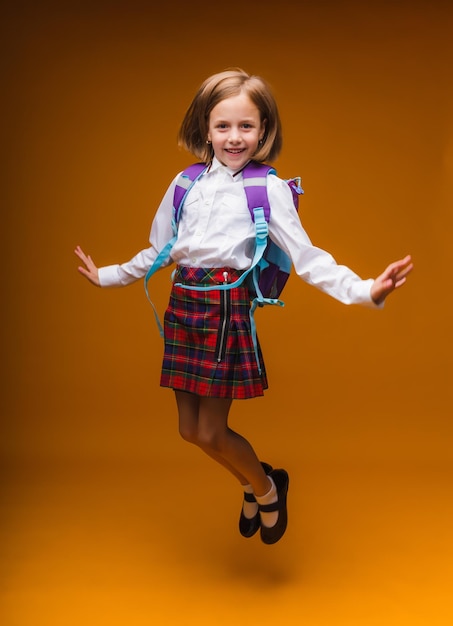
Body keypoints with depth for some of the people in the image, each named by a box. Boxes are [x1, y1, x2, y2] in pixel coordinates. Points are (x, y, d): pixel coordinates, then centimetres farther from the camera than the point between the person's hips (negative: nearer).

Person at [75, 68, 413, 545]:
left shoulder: (268, 188, -4)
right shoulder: (186, 183, 9)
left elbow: (304, 257, -9)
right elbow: (157, 251, 19)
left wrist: (365, 290, -22)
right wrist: (105, 276, 27)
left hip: (228, 306, -5)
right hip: (183, 303, 5)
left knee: (211, 434, 0)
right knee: (190, 430, 12)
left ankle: (267, 490, 31)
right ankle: (254, 482, 40)